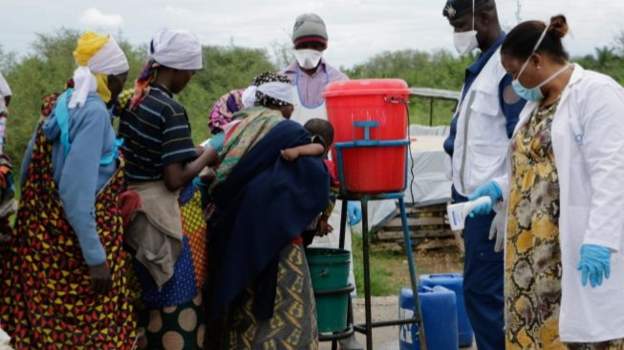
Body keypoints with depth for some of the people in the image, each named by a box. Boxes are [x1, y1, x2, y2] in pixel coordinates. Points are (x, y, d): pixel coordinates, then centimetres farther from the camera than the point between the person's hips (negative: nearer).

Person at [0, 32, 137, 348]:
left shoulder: (59, 104, 7)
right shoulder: (94, 112, -17)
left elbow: (30, 172, 14)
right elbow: (77, 192, -24)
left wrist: (36, 226, 26)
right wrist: (96, 258, -22)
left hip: (45, 232, 8)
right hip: (78, 237, -8)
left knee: (48, 322, 16)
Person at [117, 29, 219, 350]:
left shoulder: (132, 99, 7)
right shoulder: (171, 109, -17)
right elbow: (175, 179, -20)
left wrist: (191, 152, 14)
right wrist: (207, 156, -5)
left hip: (132, 207, 8)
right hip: (160, 213, -8)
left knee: (147, 297, 17)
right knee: (175, 301, 2)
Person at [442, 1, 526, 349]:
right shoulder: (483, 64, 15)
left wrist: (503, 194, -23)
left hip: (491, 199, -9)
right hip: (473, 194, 9)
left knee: (482, 290, -5)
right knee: (492, 290, 14)